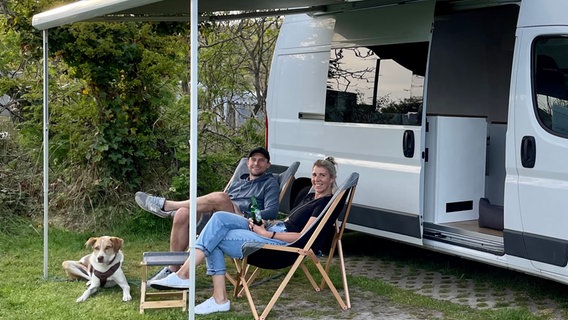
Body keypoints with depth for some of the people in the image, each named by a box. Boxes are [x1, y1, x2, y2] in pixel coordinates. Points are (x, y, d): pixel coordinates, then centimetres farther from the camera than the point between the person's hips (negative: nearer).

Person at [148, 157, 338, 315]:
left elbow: (302, 237, -15)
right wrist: (262, 223, 4)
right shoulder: (310, 197, 23)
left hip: (282, 244, -10)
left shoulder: (325, 203, -7)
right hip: (272, 231, 10)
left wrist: (267, 233, -15)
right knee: (219, 218, -11)